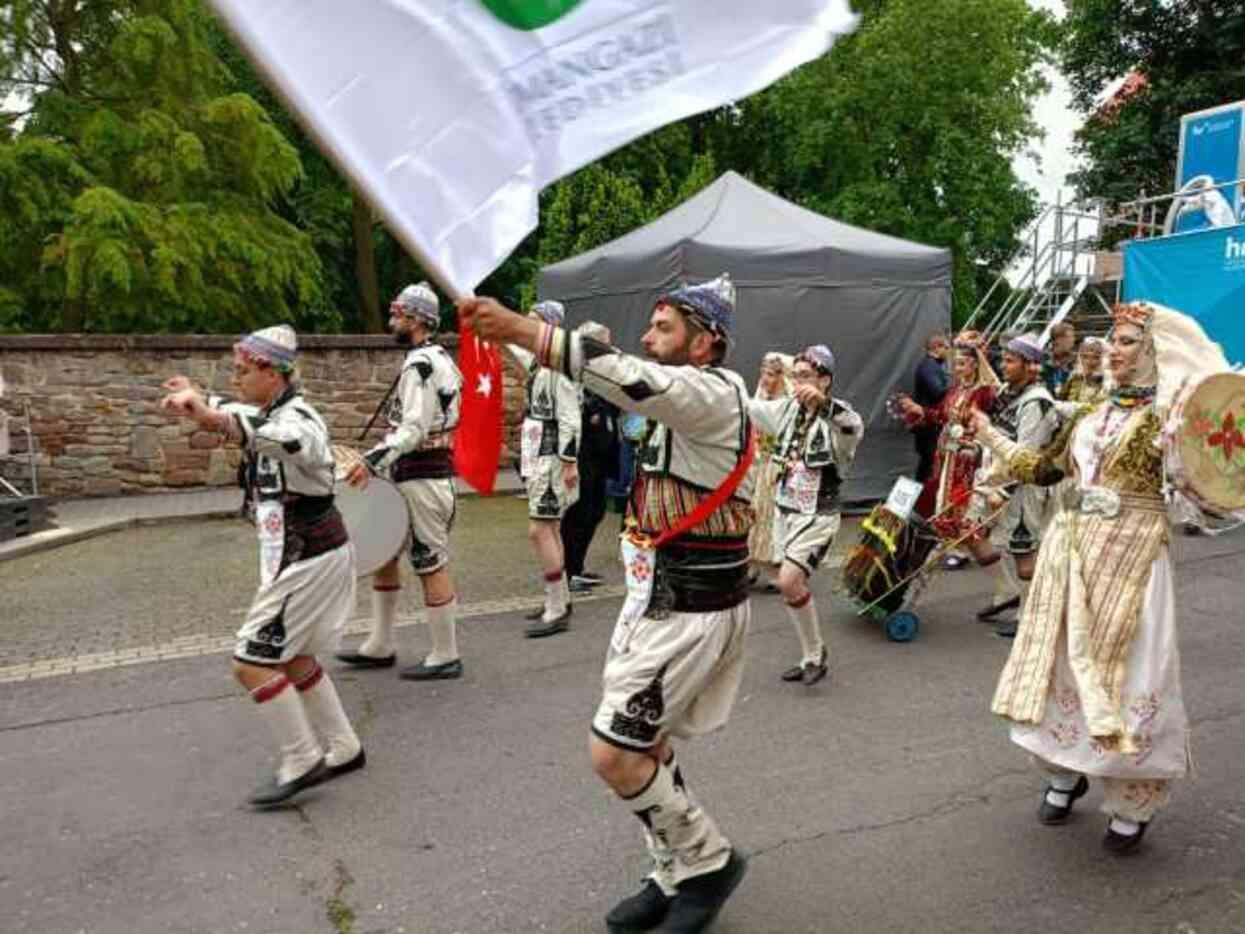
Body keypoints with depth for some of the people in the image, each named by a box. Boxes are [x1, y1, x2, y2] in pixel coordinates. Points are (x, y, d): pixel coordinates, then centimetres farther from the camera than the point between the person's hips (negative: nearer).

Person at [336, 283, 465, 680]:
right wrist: (380, 460, 22)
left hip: (422, 479, -11)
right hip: (414, 475, 11)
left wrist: (373, 460, -30)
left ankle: (445, 657, 10)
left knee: (431, 565, -2)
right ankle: (380, 646, 26)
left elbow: (414, 429, -25)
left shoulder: (420, 365, -16)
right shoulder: (438, 358, 15)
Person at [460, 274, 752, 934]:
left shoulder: (715, 392, -16)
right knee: (644, 745, 15)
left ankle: (708, 863, 14)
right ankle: (677, 878, 32)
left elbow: (631, 380, -32)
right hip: (661, 597, 10)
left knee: (613, 754, -7)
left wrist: (523, 330, -37)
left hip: (690, 608, -10)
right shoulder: (687, 401, 15)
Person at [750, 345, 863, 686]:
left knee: (789, 581, -19)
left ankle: (817, 651, 4)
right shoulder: (788, 409, 4)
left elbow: (855, 427, -38)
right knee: (794, 585, 13)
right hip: (785, 511, 7)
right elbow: (746, 406, 11)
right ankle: (812, 658, 30)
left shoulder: (835, 416, -15)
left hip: (817, 516, -7)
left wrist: (823, 402, -54)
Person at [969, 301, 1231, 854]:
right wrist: (989, 436, 24)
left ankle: (1132, 806, 18)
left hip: (1129, 554, -6)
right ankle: (1065, 774, 32)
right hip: (1070, 549, 6)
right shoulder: (1090, 414, 13)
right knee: (1061, 661, 12)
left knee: (1125, 671, 1)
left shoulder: (1168, 414, -5)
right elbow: (1043, 469, 21)